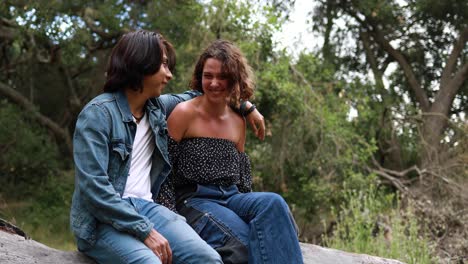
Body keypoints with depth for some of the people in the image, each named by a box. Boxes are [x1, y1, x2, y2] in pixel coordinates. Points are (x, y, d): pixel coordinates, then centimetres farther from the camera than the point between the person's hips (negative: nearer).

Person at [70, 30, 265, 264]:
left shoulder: (157, 107, 11)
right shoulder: (98, 113, -10)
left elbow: (194, 96, 34)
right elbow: (93, 186, -18)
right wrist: (145, 231, -21)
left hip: (144, 206, 6)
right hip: (102, 220, -6)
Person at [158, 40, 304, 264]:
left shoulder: (238, 122, 15)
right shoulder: (184, 113, -3)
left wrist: (250, 209, 6)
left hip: (231, 199, 5)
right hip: (194, 201, -5)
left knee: (272, 202, -29)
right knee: (244, 242, -34)